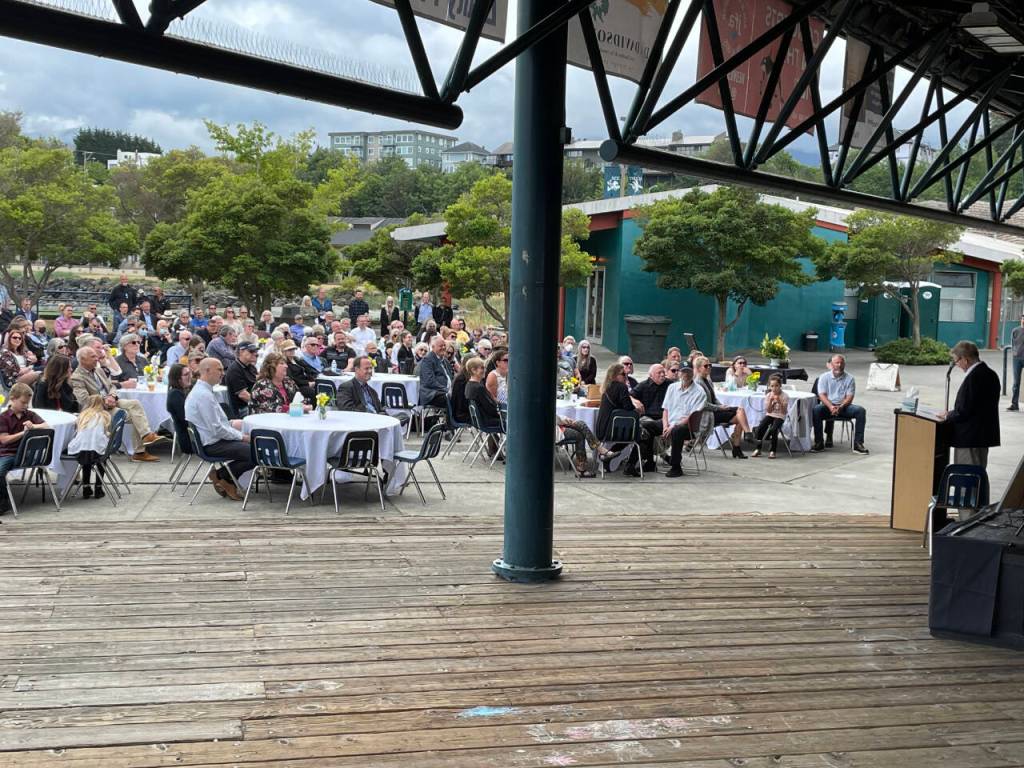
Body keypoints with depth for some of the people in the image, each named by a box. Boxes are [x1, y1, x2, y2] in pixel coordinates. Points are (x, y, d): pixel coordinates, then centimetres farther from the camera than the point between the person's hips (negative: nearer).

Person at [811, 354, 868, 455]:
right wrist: (831, 407, -24)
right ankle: (819, 443, -28)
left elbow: (849, 397, -1)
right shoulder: (824, 377, 6)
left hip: (843, 406, 1)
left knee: (860, 411, -26)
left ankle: (858, 444, -26)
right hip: (828, 405, -1)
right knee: (816, 409, -33)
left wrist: (840, 407, -22)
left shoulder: (849, 378, 8)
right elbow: (822, 395, -5)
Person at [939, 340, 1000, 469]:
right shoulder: (990, 374, 8)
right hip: (985, 435, 10)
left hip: (969, 439, -10)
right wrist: (952, 413, 14)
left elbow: (964, 411, -22)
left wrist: (948, 416, -3)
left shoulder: (973, 378, -22)